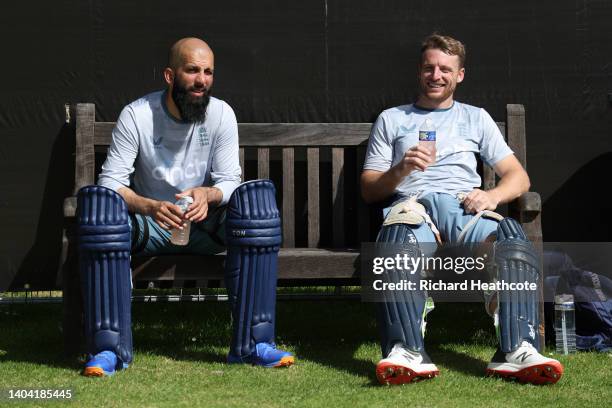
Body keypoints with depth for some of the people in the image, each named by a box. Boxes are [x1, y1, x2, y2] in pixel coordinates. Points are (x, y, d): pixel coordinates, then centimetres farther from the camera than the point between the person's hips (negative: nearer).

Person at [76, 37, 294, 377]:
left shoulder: (221, 114, -5)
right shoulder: (136, 115, -9)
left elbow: (229, 182, -7)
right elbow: (111, 182, -16)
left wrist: (207, 194, -32)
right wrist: (151, 207, -36)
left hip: (205, 225, 1)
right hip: (150, 222, -1)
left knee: (257, 197, -28)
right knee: (97, 200, -32)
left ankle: (252, 342, -29)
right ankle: (109, 348, -31)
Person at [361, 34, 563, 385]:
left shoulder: (476, 118, 29)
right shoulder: (392, 119, 26)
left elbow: (519, 177, 19)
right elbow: (368, 190, 18)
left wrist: (493, 196, -5)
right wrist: (401, 170, -4)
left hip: (464, 206, 1)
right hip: (412, 205, -1)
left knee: (515, 245, -36)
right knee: (399, 246, -41)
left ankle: (518, 351, -47)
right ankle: (407, 353, -54)